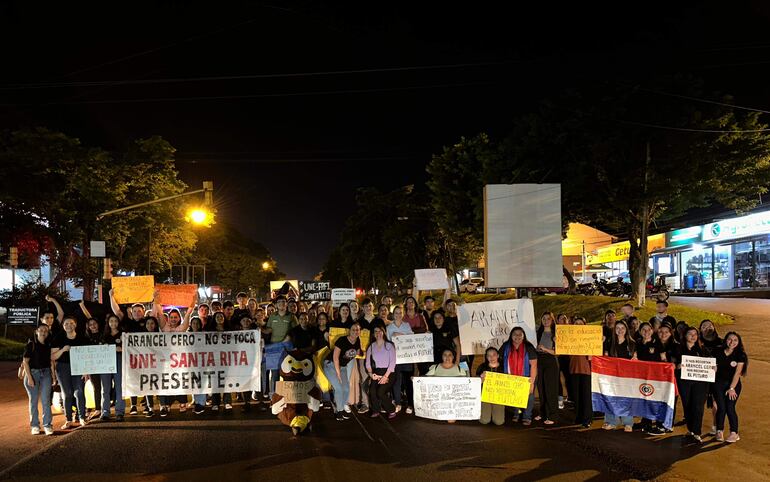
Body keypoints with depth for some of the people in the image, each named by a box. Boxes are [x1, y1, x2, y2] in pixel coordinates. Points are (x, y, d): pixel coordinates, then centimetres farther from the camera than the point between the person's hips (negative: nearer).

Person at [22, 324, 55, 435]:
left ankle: (47, 425, 0)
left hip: (46, 373, 2)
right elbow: (25, 362, -6)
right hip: (32, 373, -2)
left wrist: (53, 376, 7)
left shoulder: (49, 346, 8)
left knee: (46, 400, -3)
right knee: (33, 400, 4)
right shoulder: (31, 345, -3)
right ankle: (34, 426, 13)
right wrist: (29, 377, -12)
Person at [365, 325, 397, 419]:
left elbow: (392, 362, -4)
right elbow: (368, 363, 10)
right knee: (372, 391, -24)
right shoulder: (371, 347, 14)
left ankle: (391, 410, -3)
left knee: (380, 392, -26)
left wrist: (385, 376, -14)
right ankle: (376, 410, 0)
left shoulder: (389, 345, 3)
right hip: (376, 373, 3)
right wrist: (371, 374, -9)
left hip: (388, 372, -3)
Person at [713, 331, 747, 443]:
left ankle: (734, 433, 2)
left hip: (734, 384, -2)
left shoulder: (740, 355, -5)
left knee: (730, 408, -9)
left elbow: (737, 373, -9)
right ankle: (719, 431, 9)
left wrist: (732, 388, -12)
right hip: (719, 383, 2)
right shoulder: (718, 352, 2)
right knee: (721, 407, -5)